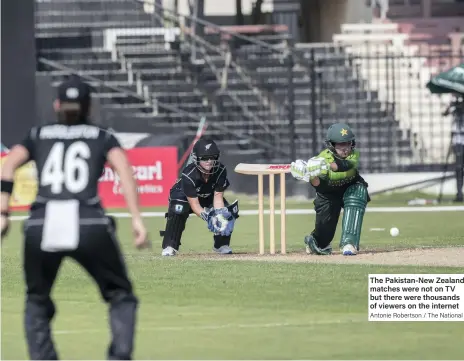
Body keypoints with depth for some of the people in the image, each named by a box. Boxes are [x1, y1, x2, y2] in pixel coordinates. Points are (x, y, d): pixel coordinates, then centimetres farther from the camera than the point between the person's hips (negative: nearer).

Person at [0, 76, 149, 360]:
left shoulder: (38, 136, 24)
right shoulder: (103, 137, 20)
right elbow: (123, 168, 1)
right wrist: (137, 218, -6)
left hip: (41, 225, 1)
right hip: (89, 224, -1)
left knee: (37, 301, 22)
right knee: (121, 295, 15)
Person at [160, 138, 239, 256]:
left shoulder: (221, 171, -24)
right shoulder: (189, 175, -37)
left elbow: (218, 196, -20)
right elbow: (194, 204, -36)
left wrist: (220, 215, -39)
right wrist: (207, 217, -53)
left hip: (207, 197, 5)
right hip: (183, 197, -5)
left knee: (228, 212, -17)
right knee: (178, 211, -37)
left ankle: (221, 245, 5)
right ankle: (169, 247, -28)